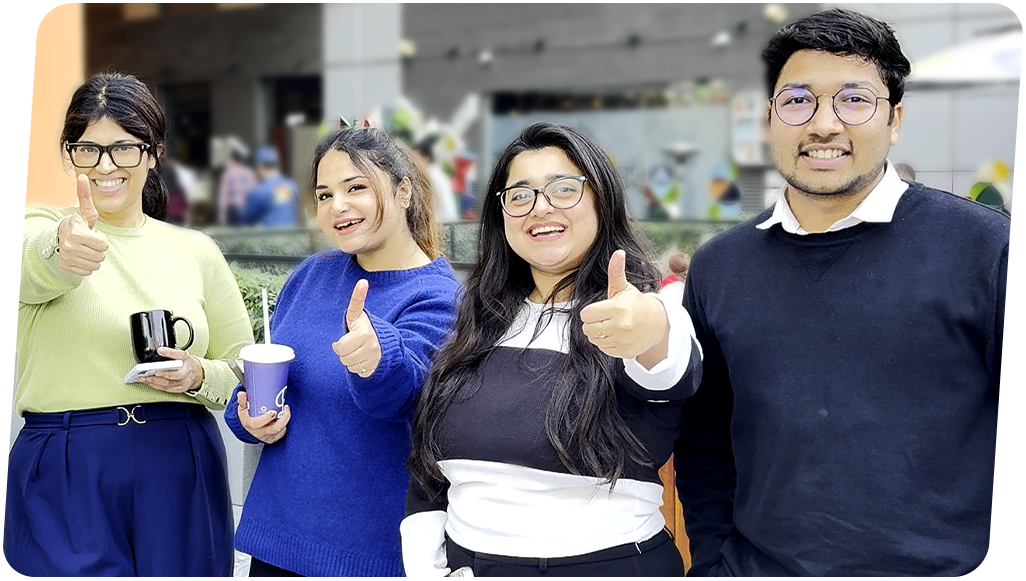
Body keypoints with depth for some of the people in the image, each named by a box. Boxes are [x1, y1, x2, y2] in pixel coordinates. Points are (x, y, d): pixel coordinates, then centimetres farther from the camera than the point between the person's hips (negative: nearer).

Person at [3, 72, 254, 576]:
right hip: (64, 477, -2)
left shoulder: (197, 251, 9)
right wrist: (65, 250, -48)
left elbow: (244, 372, 11)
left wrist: (199, 377, -11)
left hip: (182, 475, 3)